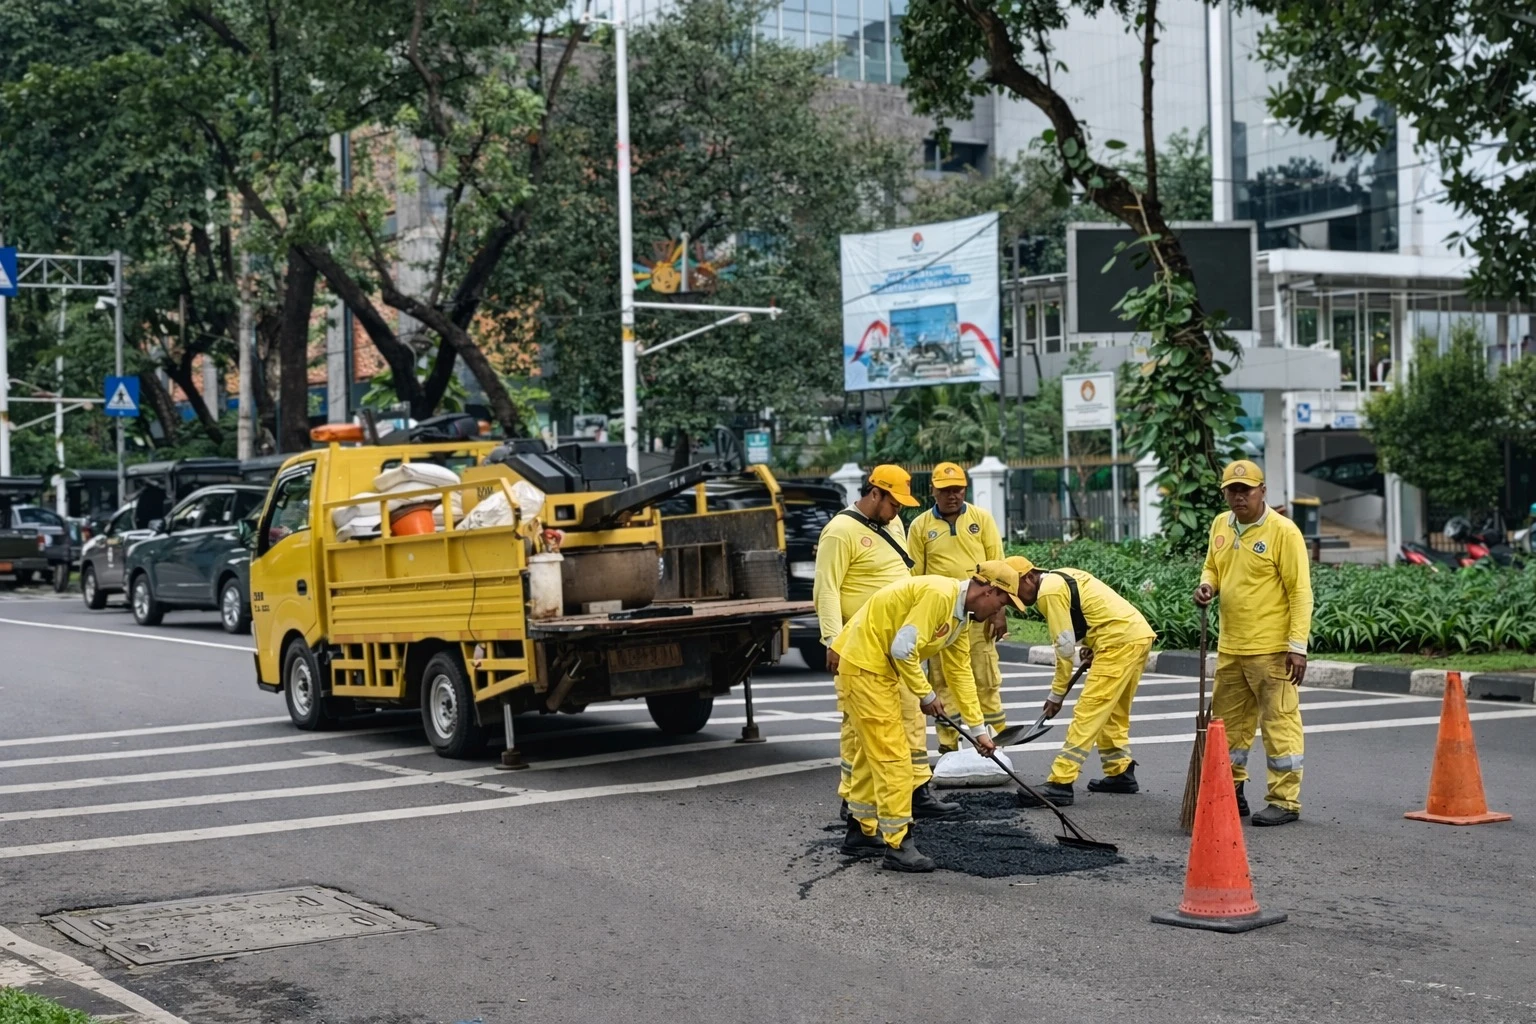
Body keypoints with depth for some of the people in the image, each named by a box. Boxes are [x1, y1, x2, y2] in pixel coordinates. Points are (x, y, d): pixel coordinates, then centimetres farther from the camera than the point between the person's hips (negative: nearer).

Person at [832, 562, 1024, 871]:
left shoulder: (961, 617, 10)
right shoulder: (939, 594, -22)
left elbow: (961, 674, 17)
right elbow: (903, 648, -25)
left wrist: (977, 729, 18)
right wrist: (926, 694, -12)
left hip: (881, 668, 11)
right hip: (864, 662, -11)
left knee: (874, 750, 18)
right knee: (891, 755, -8)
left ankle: (862, 833, 30)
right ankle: (898, 846, -4)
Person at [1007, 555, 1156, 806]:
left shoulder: (1049, 591, -9)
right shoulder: (1062, 578, 20)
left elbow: (1065, 646, -9)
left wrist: (1056, 695, 1)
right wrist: (1090, 648, 7)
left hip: (1120, 642, -10)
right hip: (1140, 634, 10)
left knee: (1088, 713, -12)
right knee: (1113, 713, 21)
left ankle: (1060, 784, -16)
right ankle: (1121, 773, 29)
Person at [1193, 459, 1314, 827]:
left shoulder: (1282, 531, -10)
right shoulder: (1220, 526, 10)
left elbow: (1300, 592, -11)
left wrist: (1298, 645, -16)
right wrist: (1207, 585, 1)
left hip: (1272, 649, -7)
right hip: (1230, 647, 7)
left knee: (1279, 723, -2)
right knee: (1228, 723, 14)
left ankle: (1284, 801, 4)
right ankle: (1230, 793, 26)